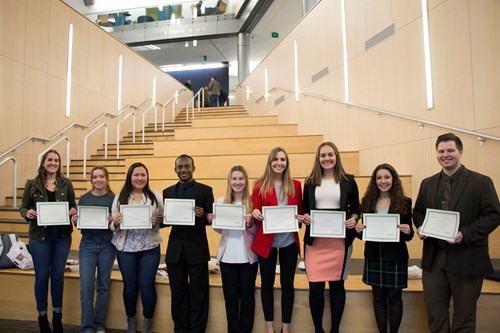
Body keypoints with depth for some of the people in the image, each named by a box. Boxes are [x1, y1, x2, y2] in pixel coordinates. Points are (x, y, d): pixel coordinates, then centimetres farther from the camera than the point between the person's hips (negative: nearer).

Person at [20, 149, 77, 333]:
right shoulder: (32, 184, 0)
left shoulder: (66, 183, 3)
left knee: (58, 275, 9)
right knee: (42, 276, 7)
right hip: (40, 235, -1)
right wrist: (27, 213, -18)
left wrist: (73, 211, -15)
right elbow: (23, 208, 4)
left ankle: (57, 315, 26)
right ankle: (42, 316, 25)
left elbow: (73, 205, 7)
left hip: (62, 235, 1)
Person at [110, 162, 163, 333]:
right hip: (126, 248, 1)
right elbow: (113, 227, 3)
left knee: (147, 286, 4)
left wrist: (156, 222, -17)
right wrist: (116, 223, -18)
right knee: (130, 286, 11)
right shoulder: (119, 197, 4)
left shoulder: (155, 196, 3)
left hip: (150, 248, -1)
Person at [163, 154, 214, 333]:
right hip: (175, 250, 3)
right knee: (178, 293, 14)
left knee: (198, 294, 7)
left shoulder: (205, 190, -1)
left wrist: (202, 215, -23)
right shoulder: (167, 192, 10)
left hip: (197, 249, -3)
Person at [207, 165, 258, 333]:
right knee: (230, 297, 14)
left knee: (247, 297, 12)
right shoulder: (221, 201, 3)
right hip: (227, 257, 2)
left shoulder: (252, 201, -4)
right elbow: (219, 230, 11)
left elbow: (257, 230, -3)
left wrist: (250, 224, -22)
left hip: (248, 257, -2)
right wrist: (212, 221, -9)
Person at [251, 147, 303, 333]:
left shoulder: (295, 185, 4)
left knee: (287, 284, 10)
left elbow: (299, 211, 10)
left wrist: (300, 218, -12)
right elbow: (256, 213, -2)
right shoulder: (260, 185, -2)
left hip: (289, 241, 1)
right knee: (267, 284, 11)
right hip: (266, 241, -1)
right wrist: (255, 214, -24)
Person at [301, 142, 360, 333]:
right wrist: (305, 216, -8)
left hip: (340, 240, 0)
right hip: (315, 240, 1)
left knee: (337, 284, 11)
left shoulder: (348, 181, 4)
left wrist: (354, 219, -12)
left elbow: (356, 207, 7)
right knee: (315, 286, 0)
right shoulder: (310, 182, 7)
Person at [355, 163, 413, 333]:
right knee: (378, 296, 12)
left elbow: (408, 235, -2)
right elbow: (364, 230, 7)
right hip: (374, 255, 2)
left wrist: (408, 232, -24)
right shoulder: (367, 202, 2)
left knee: (394, 296, 8)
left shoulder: (404, 202, -4)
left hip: (395, 256, -2)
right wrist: (359, 230, -15)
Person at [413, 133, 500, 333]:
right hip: (433, 258, 4)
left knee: (464, 314, 12)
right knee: (434, 311, 13)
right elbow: (418, 212, 16)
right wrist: (420, 227, -5)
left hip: (466, 260, -3)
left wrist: (465, 234, -21)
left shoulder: (481, 182, -4)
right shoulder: (427, 184, 9)